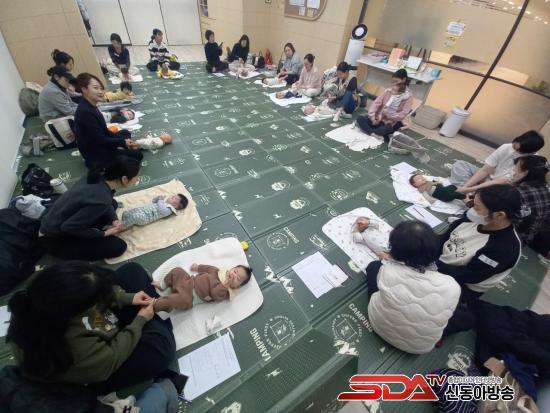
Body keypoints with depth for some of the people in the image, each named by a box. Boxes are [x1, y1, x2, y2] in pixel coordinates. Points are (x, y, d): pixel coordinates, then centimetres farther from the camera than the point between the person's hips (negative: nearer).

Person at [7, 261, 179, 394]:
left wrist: (128, 298, -14)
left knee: (132, 270, -4)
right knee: (160, 345, -24)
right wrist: (140, 320, -16)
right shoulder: (72, 348, -45)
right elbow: (112, 359, -25)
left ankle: (157, 316, 15)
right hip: (101, 370, -5)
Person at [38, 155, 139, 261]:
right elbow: (68, 227, -27)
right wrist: (103, 234, -16)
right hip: (53, 240, -7)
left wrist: (114, 220, -8)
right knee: (119, 246, -13)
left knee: (112, 204, 11)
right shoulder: (101, 200, -36)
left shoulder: (100, 176, -12)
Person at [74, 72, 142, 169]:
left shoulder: (91, 106, 3)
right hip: (96, 156, -10)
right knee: (137, 154, -11)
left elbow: (104, 131, 6)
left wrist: (122, 141, -4)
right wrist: (123, 142, -15)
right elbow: (101, 140, -25)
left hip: (100, 146, 10)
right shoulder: (85, 112, -27)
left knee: (125, 133, 27)